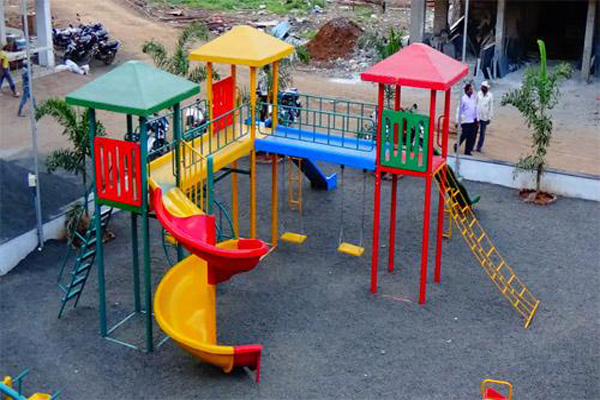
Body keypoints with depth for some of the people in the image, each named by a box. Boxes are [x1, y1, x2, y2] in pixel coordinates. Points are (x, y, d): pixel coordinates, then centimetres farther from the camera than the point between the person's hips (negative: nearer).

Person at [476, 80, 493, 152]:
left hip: (485, 117, -2)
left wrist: (489, 118, -3)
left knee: (482, 133, 4)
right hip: (477, 116, 2)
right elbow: (476, 103, 10)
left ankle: (479, 147, 11)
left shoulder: (490, 96, -5)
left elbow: (491, 107, -1)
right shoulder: (479, 94, 2)